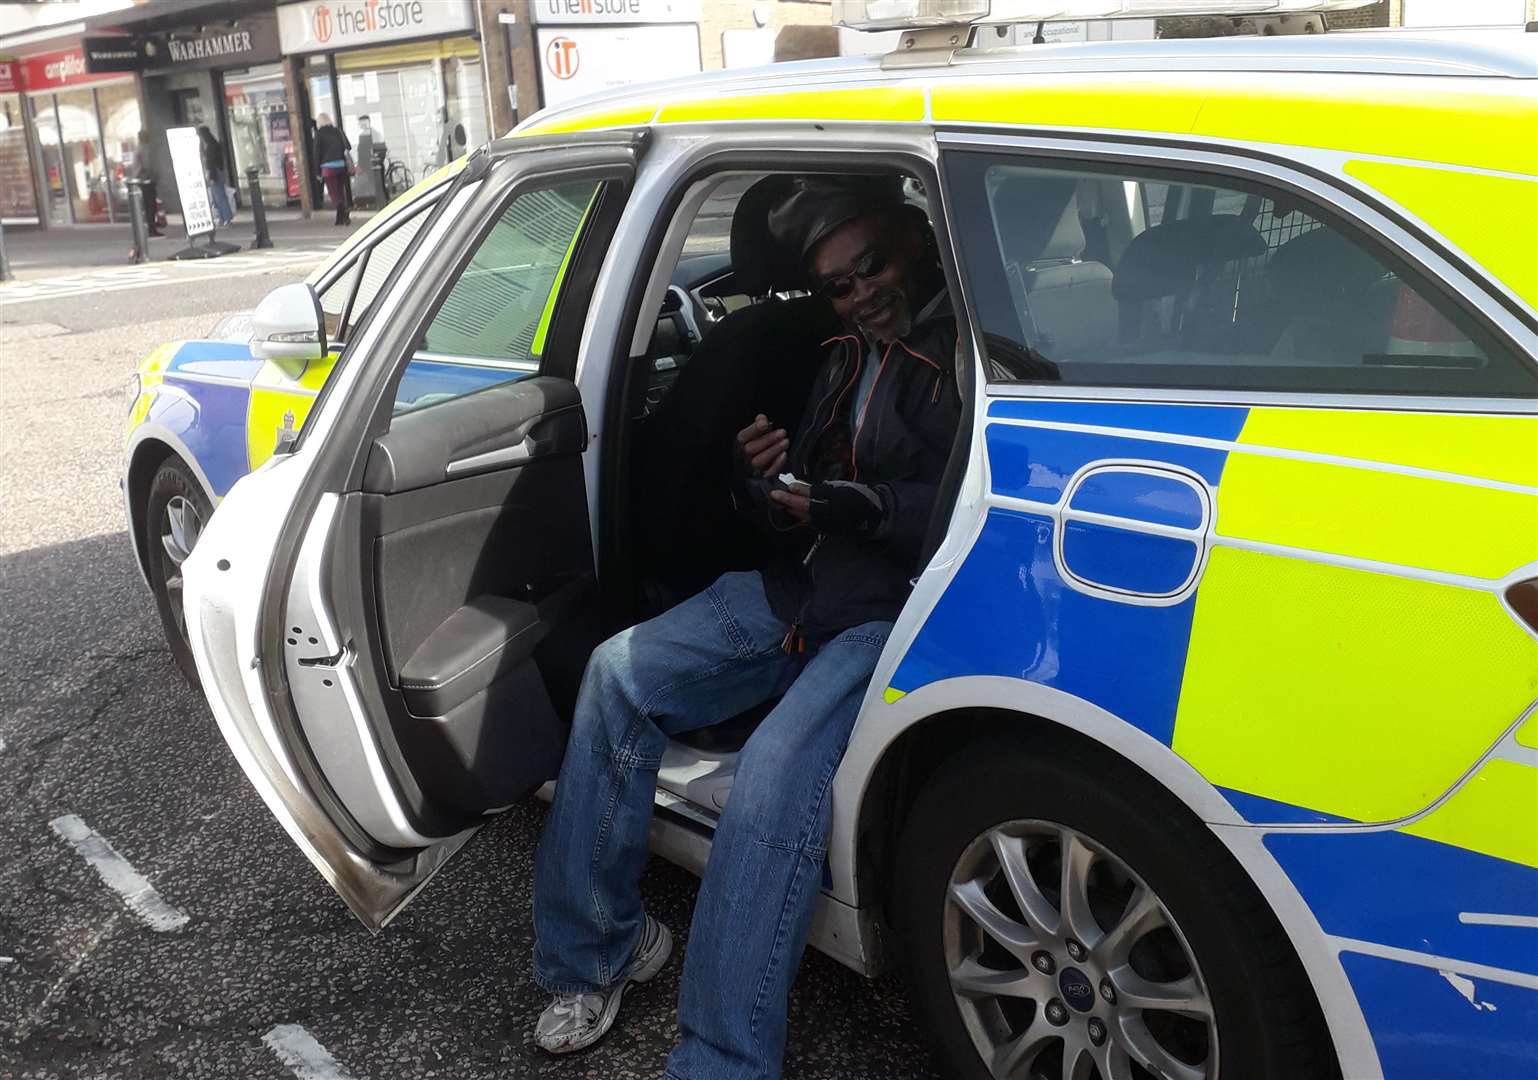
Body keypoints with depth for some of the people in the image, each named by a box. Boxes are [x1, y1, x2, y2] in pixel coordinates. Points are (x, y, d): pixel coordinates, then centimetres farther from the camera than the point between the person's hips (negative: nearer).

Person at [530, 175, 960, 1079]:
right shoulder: (848, 358, 19)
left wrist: (858, 507, -24)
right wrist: (765, 486, -1)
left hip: (899, 612, -9)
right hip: (801, 591, 9)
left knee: (776, 775, -31)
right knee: (619, 675, -4)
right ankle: (594, 950, 5)